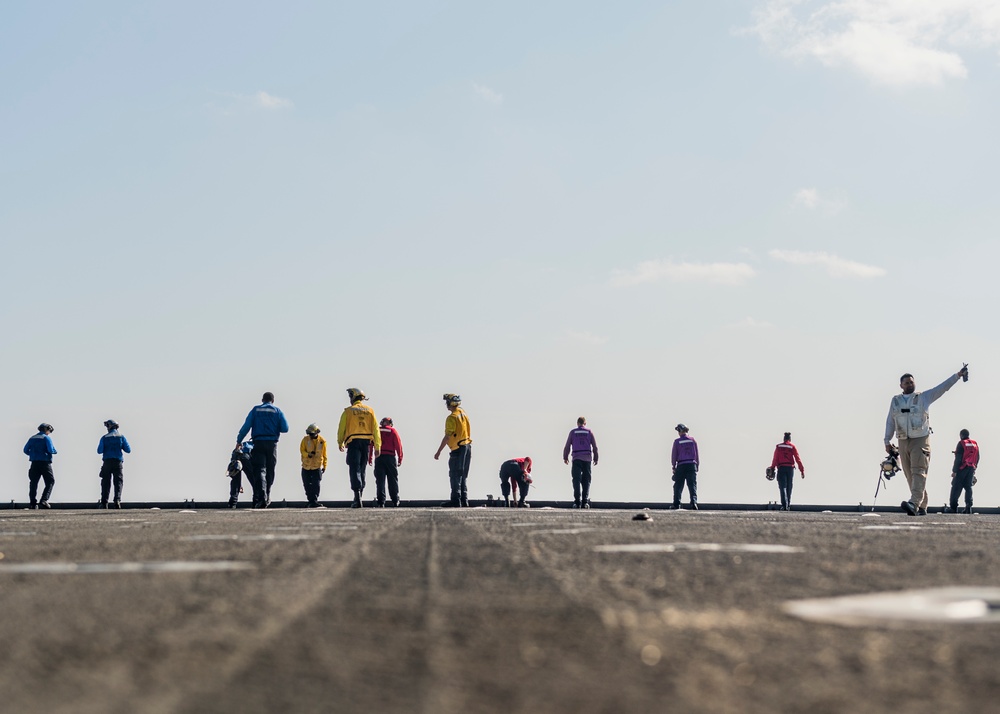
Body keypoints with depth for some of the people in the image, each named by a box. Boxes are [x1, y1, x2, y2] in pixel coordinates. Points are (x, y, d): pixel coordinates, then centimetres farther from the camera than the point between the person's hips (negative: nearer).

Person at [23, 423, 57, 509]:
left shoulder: (32, 438, 13)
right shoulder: (46, 438, -4)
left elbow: (26, 450, 11)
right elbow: (51, 450, -15)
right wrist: (55, 451, 6)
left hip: (34, 463, 5)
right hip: (45, 463, -5)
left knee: (33, 483, 5)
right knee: (50, 481, 2)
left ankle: (32, 503, 1)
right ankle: (44, 500, -13)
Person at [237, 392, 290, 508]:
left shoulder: (255, 410, 6)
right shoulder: (277, 411, 7)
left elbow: (246, 426, -1)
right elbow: (285, 428, 0)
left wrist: (239, 441, 6)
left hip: (258, 443, -1)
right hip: (272, 443, 1)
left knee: (259, 470, -7)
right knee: (270, 470, 13)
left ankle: (261, 497, -24)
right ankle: (267, 497, 16)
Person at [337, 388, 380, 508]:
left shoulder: (348, 411, 3)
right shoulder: (370, 411, 10)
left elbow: (341, 429, 5)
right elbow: (375, 428, 4)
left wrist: (340, 443, 21)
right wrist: (377, 446, 4)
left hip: (353, 442, -3)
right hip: (366, 442, 3)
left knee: (355, 470, -8)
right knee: (361, 469, 15)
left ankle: (357, 497, -23)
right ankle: (358, 497, 19)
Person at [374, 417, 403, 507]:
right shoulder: (392, 430, 3)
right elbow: (398, 445, -2)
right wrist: (400, 458, 3)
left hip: (378, 458, 1)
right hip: (390, 456, -1)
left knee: (380, 480, 1)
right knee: (393, 479, 9)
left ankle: (381, 501, -6)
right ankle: (395, 500, 12)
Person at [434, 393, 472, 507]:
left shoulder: (452, 418, -15)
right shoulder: (463, 413, 9)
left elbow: (447, 437, -18)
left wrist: (438, 452, -16)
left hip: (458, 449, -8)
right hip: (467, 446, 8)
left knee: (455, 476, -6)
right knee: (463, 476, 13)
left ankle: (456, 501, -9)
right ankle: (464, 500, 14)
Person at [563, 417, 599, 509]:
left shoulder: (573, 432, 6)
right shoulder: (589, 432, 9)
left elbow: (567, 446, 4)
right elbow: (595, 447, 8)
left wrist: (565, 457, 13)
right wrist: (595, 458, 15)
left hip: (576, 458, -1)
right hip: (587, 458, 1)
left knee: (576, 480, -3)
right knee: (586, 481, 6)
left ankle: (577, 502, -14)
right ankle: (585, 502, -2)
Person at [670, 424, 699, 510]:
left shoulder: (677, 441, -1)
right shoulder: (693, 440, 7)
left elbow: (674, 455, 0)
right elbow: (696, 454, 8)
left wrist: (673, 466, 8)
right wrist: (697, 466, 13)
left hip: (681, 465, -2)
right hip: (692, 464, 2)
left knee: (678, 486, 6)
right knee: (692, 486, -1)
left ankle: (676, 505, 4)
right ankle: (694, 503, -16)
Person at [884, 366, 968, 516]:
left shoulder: (923, 397, 6)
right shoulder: (895, 401, 14)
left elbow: (942, 387, 1)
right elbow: (890, 422, 18)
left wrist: (958, 375, -8)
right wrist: (887, 442, 13)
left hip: (920, 440, -4)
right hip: (903, 442, 4)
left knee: (918, 472, -18)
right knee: (910, 476, 3)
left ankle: (914, 503, -33)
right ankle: (922, 507, 10)